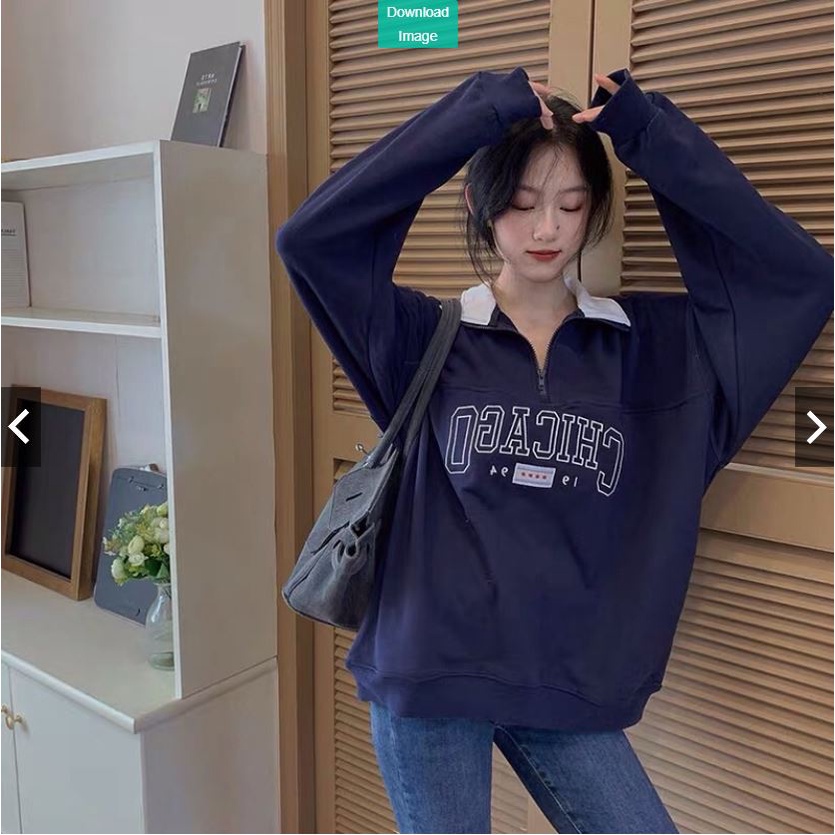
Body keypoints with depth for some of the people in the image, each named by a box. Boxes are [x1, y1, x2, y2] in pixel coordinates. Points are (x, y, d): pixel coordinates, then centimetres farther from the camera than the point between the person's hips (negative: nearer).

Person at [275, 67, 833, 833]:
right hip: (428, 678, -1)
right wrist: (476, 113, -16)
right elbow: (308, 237, -16)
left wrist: (653, 135, -8)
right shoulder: (428, 338, -5)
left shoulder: (650, 345, 1)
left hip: (571, 688, 2)